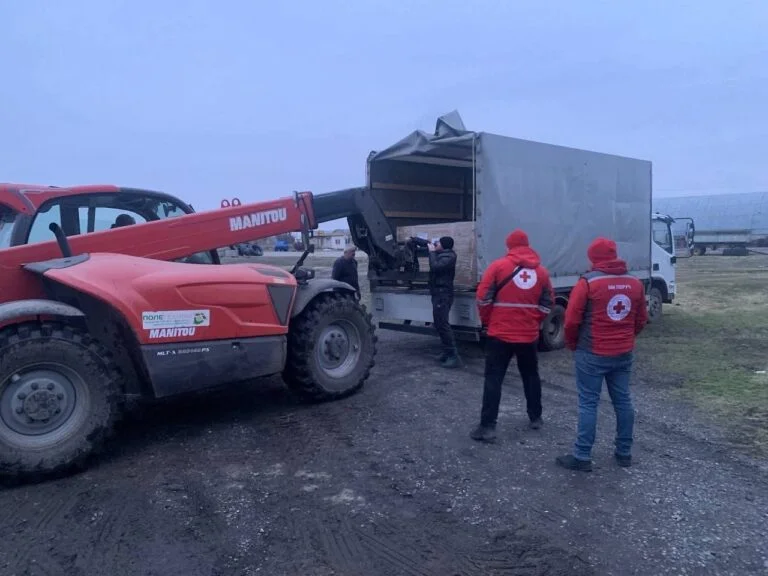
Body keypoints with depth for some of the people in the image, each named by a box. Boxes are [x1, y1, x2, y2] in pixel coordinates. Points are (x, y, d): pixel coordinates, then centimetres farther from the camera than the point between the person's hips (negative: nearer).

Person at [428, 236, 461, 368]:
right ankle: (447, 352, 21)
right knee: (439, 323, 14)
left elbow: (435, 267, -26)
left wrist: (432, 251, -14)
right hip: (439, 293, 10)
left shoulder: (448, 257, -16)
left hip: (443, 294, -10)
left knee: (442, 324, -14)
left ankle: (453, 356, -14)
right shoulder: (442, 254, 13)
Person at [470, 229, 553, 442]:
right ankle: (535, 418, 32)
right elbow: (547, 305, 6)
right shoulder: (541, 271, 5)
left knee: (493, 379, 0)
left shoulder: (498, 265, -6)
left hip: (500, 334, -3)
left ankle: (487, 426, -2)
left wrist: (487, 321, 7)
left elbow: (483, 298, -8)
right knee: (531, 376, 21)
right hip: (529, 335, 4)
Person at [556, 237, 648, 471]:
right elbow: (641, 320, 11)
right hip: (624, 354, 6)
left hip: (592, 354, -5)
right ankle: (624, 453, 25)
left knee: (588, 403, 0)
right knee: (623, 401, 14)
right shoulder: (635, 283, 5)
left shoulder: (588, 282, -13)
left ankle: (582, 457, 4)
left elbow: (572, 320, -13)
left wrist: (572, 345, 3)